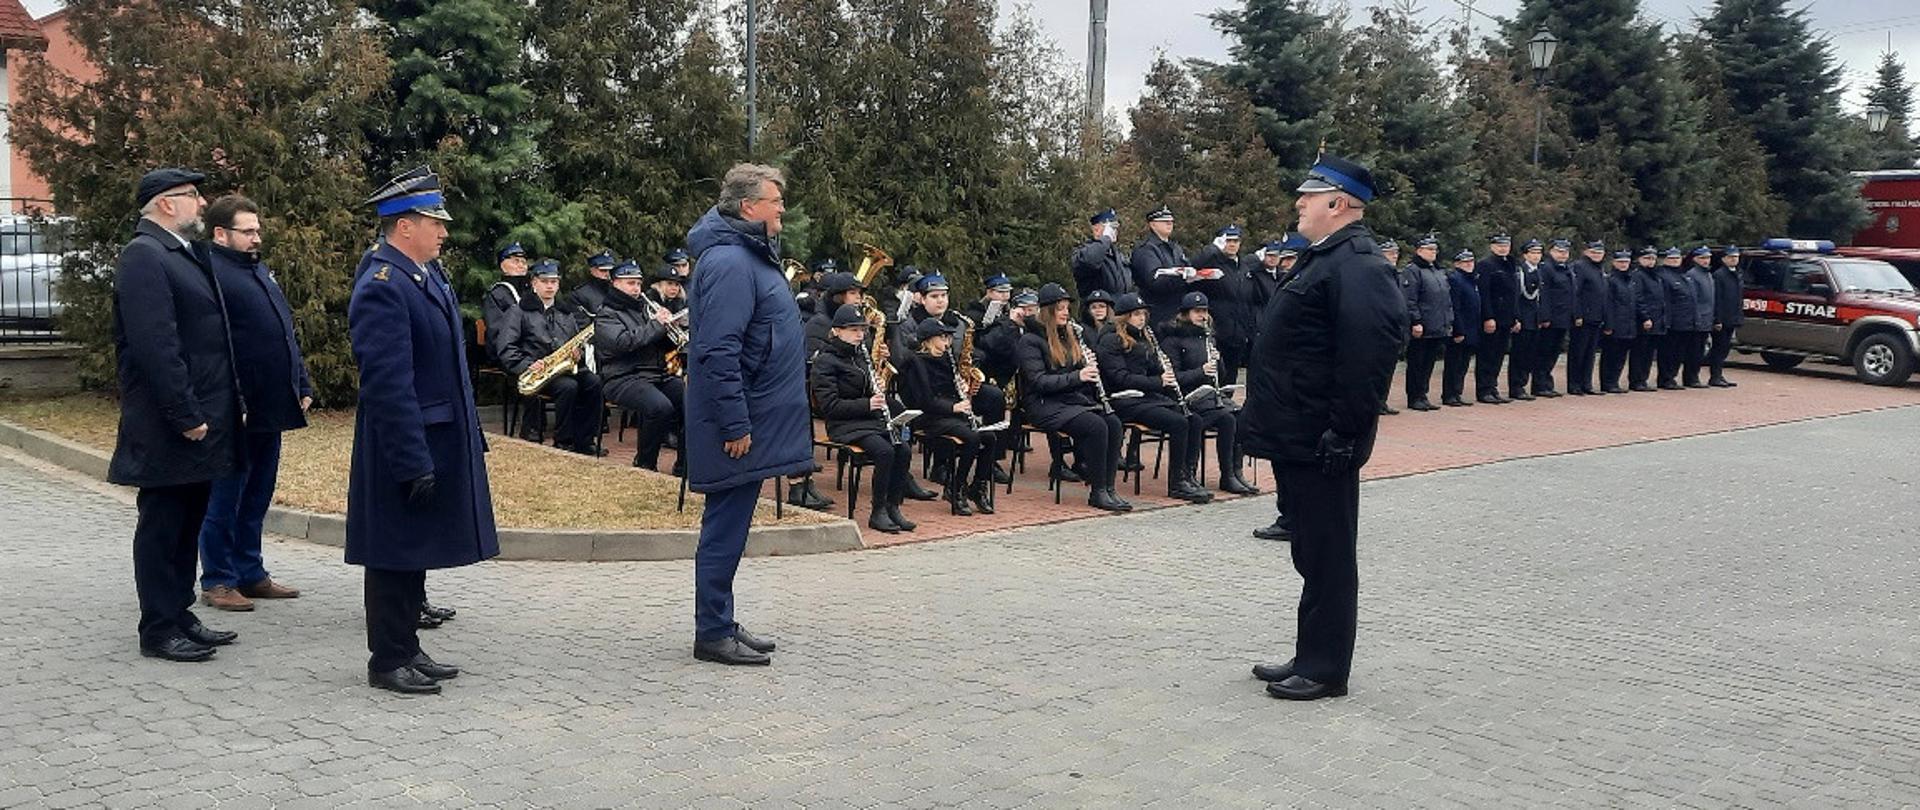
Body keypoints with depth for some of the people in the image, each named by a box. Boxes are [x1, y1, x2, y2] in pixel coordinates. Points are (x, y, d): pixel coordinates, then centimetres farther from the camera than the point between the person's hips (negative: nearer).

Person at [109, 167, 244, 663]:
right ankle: (159, 631, 9)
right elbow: (154, 345, -21)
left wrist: (228, 406, 14)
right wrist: (186, 416, -21)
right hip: (169, 428, -9)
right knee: (162, 525, 0)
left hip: (202, 418, 9)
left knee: (188, 523, 15)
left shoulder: (187, 253, 17)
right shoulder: (143, 256, -13)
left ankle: (179, 616, 24)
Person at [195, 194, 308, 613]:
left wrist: (302, 386, 17)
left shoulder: (261, 272, 19)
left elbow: (288, 335, 23)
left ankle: (250, 574, 24)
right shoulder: (211, 273, -11)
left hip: (270, 411, 9)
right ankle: (217, 581, 10)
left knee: (256, 500, 15)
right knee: (226, 500, 1)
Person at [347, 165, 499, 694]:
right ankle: (388, 661, 14)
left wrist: (468, 437, 17)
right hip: (406, 447, -9)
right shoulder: (382, 288, -19)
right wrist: (414, 462, -24)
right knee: (396, 555, 3)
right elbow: (388, 384, -23)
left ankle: (406, 648, 28)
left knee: (417, 551, 17)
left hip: (439, 440, 9)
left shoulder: (429, 275, 10)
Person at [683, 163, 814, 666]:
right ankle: (712, 634, 7)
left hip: (754, 419, 10)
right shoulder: (729, 262, -17)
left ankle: (720, 625, 24)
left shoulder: (752, 256, 16)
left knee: (729, 526, 15)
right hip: (741, 426, -10)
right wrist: (736, 425, -23)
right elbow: (718, 351, -24)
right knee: (726, 528, -2)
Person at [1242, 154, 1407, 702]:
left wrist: (1343, 435, -26)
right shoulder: (1328, 259, 17)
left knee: (1327, 556, 0)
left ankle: (1325, 670, 10)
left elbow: (1369, 355, -27)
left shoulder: (1357, 266, -17)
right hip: (1297, 438, 11)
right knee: (1312, 553, 17)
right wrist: (1266, 410, 21)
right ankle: (1312, 658, 27)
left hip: (1321, 445, -11)